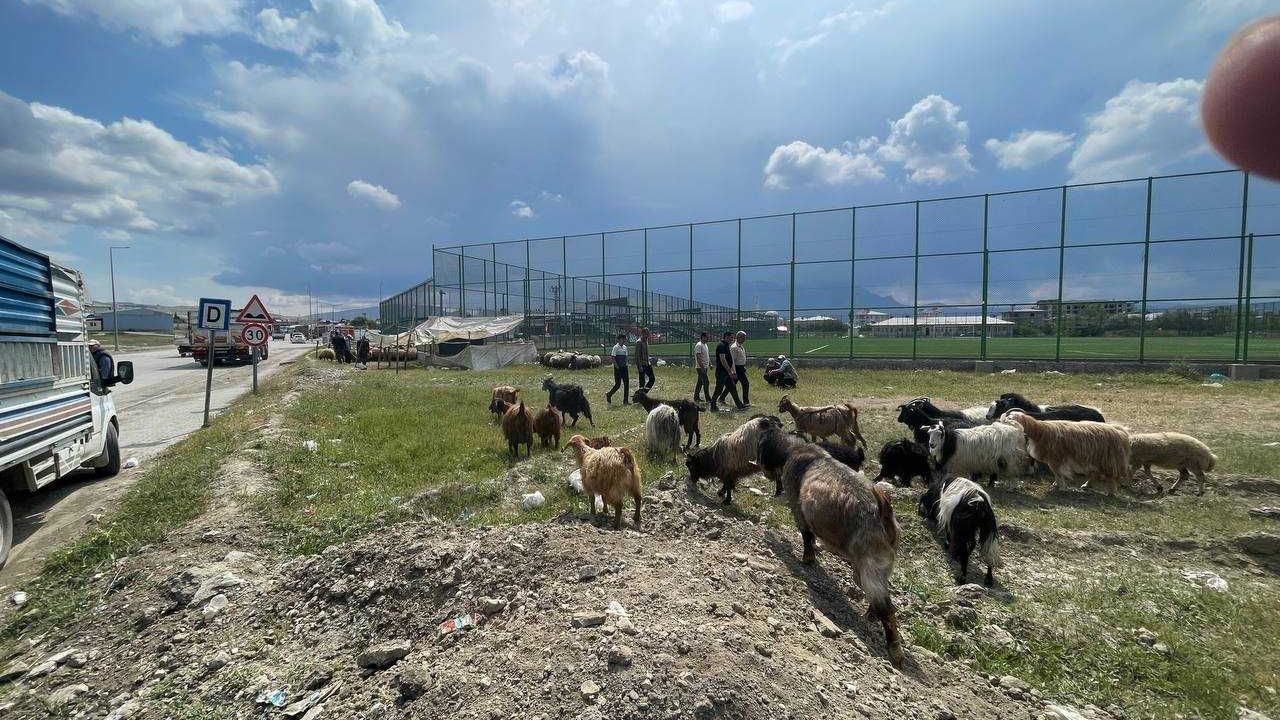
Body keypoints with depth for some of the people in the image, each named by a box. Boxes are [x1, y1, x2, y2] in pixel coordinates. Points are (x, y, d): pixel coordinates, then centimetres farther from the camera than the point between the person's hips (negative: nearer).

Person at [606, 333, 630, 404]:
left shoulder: (625, 347, 12)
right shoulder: (616, 347, -10)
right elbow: (613, 358, -13)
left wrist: (626, 365, 8)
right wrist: (617, 366, -17)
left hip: (624, 367, 7)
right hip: (618, 368, -7)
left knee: (626, 383, 3)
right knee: (618, 384, -5)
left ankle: (626, 400, 9)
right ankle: (608, 395, 18)